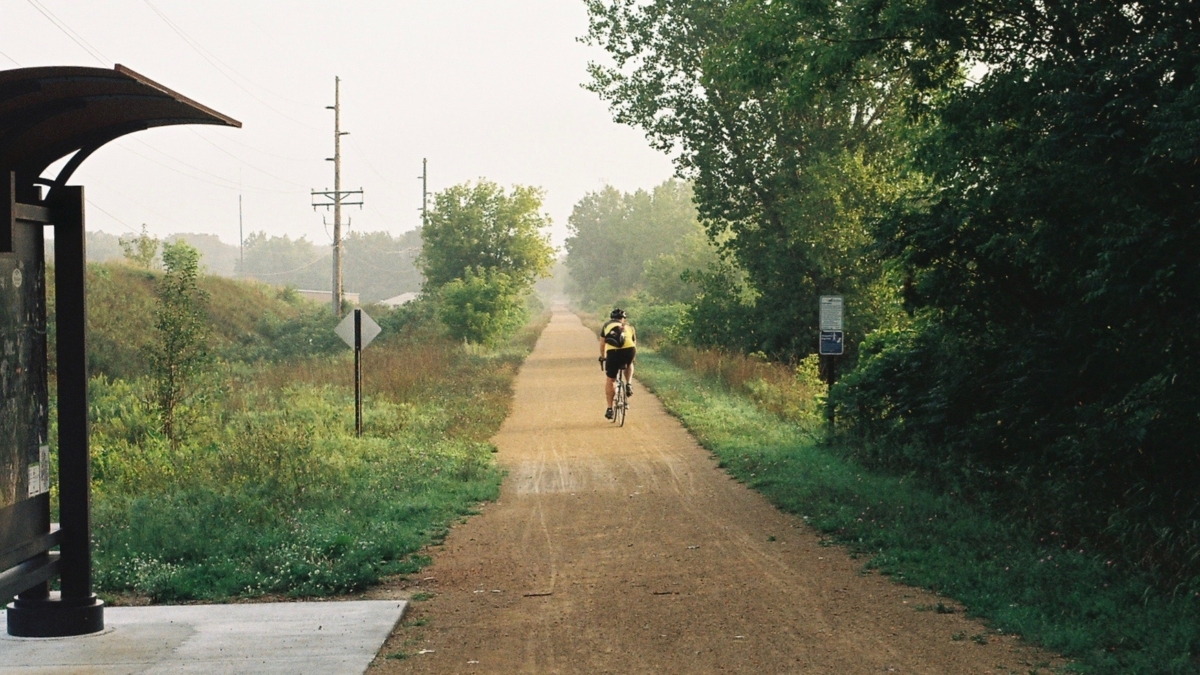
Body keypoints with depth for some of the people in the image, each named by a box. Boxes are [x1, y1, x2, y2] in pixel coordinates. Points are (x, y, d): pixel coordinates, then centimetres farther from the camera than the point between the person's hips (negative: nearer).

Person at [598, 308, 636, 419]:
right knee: (629, 365, 37)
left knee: (610, 380, 15)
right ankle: (628, 385, 15)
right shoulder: (629, 327, 29)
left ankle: (610, 408, 15)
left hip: (613, 352, -1)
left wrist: (603, 357, 50)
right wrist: (631, 359, 52)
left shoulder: (606, 326, 27)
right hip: (629, 350, 1)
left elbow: (602, 344, 34)